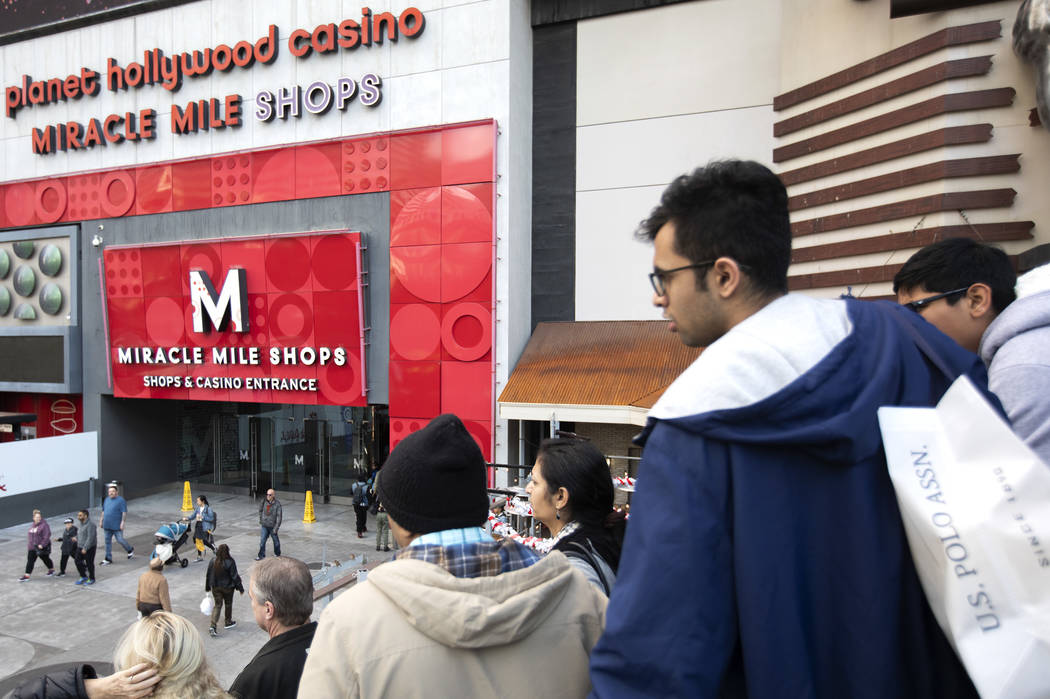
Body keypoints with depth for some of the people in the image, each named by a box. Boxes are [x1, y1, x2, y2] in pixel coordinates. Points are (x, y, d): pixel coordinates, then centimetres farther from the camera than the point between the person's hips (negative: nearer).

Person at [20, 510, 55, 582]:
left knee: (45, 559, 10)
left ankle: (52, 569, 31)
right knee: (30, 560, 0)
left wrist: (42, 544, -25)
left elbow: (47, 536, -21)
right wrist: (29, 544, 16)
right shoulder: (32, 525, 10)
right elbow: (30, 536, 19)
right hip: (32, 547, 6)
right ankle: (27, 575, 3)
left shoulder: (44, 525, -15)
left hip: (42, 547, -6)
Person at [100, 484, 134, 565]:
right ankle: (108, 559, 18)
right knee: (108, 541, 10)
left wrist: (122, 522, -21)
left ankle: (130, 550, 23)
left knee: (120, 540, -2)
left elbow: (124, 512, -15)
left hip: (116, 526, -7)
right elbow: (103, 511, 21)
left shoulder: (120, 500, -12)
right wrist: (101, 520, 17)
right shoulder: (106, 500, 11)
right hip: (107, 526, 7)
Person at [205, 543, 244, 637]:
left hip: (215, 587, 3)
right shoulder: (230, 562, -20)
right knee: (228, 604, 18)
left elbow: (208, 575, 1)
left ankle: (212, 626, -3)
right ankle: (228, 622, 33)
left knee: (217, 605, 11)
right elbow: (235, 576, -15)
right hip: (227, 587, -3)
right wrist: (240, 588, -4)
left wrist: (207, 587, 15)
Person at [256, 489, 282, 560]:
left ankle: (277, 554, 30)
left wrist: (276, 528, -18)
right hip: (264, 525, 3)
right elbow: (260, 511, 16)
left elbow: (279, 516, -16)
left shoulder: (277, 504, -15)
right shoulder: (265, 502, -2)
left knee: (276, 541, 12)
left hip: (272, 526, -3)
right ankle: (261, 555, 6)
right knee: (262, 540, -3)